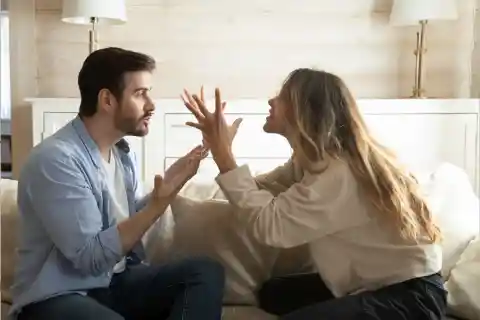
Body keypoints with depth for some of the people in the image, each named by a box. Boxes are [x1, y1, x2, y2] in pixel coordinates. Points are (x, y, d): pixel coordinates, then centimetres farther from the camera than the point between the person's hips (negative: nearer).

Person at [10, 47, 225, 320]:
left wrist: (166, 188, -3)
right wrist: (159, 202, -28)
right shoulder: (55, 159, -20)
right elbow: (91, 257, -23)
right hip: (58, 297, -8)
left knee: (207, 272, -11)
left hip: (116, 282, 9)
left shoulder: (123, 151, 7)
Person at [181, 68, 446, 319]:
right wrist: (220, 150, -5)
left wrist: (223, 155, -26)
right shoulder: (314, 158, 3)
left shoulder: (339, 173, -28)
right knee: (273, 293, 13)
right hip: (374, 282, 9)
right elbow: (261, 190, 1)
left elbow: (269, 225, -32)